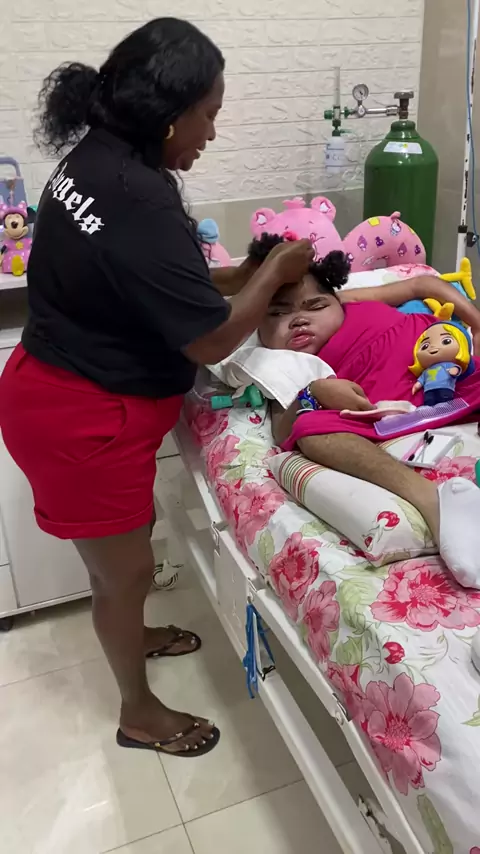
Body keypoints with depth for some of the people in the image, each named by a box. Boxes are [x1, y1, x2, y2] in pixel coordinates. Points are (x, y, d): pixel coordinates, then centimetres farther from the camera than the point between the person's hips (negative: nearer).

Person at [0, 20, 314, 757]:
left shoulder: (97, 158, 3)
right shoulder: (141, 202, -28)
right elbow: (212, 339, -23)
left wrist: (240, 276, 7)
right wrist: (276, 272, -8)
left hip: (61, 392, 9)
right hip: (83, 422, -9)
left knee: (132, 531, 28)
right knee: (127, 567, 11)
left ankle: (131, 634, 55)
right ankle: (139, 712, 36)